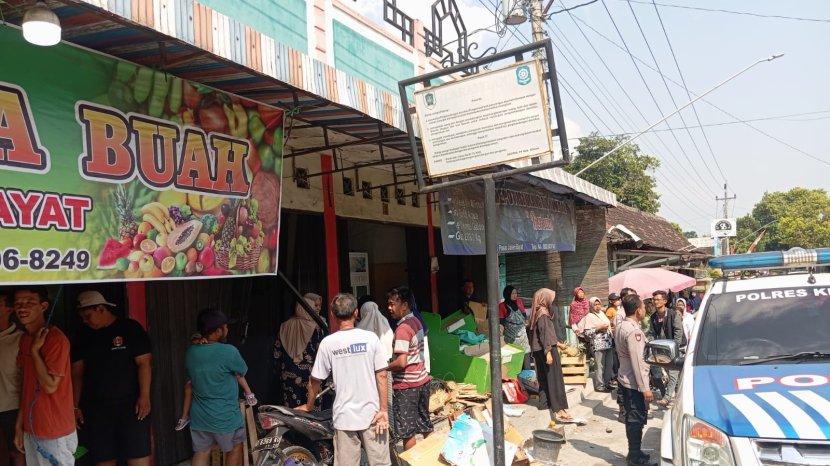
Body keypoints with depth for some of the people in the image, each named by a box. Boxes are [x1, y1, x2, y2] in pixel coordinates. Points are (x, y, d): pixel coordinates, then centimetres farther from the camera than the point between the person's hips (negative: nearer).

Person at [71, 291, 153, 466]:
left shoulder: (129, 328, -2)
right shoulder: (84, 336, 12)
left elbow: (144, 362, -6)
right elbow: (77, 372, 13)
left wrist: (144, 396, -13)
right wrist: (75, 406, 8)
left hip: (131, 405, -4)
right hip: (96, 408, 4)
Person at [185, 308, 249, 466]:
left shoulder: (191, 352, -4)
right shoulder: (228, 352, -22)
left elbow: (190, 379, 11)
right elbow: (243, 371, -4)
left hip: (199, 416, 5)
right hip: (225, 416, -5)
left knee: (201, 453, 14)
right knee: (235, 449, 17)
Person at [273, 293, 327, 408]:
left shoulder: (285, 327, 4)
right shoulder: (316, 328, -10)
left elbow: (277, 354, 9)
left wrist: (280, 373, 19)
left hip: (288, 378, 5)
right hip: (309, 378, -5)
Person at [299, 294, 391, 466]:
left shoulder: (327, 343, -5)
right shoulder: (370, 337, -6)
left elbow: (315, 380, 3)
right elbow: (381, 375, -7)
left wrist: (308, 406, 19)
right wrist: (383, 410, -1)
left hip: (344, 417, 0)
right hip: (371, 413, 0)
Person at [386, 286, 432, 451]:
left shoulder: (402, 329, -19)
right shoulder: (416, 322, 7)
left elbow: (401, 362, -25)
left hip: (406, 385, -9)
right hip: (422, 379, 9)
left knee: (406, 431, 2)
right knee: (425, 425, 18)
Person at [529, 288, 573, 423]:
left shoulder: (540, 312, 14)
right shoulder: (543, 314, -15)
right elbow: (544, 334, -22)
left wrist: (559, 343, 29)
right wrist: (548, 352, -26)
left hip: (540, 351, 10)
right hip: (547, 350, -10)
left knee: (544, 377, 16)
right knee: (554, 378, -9)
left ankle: (544, 401, 25)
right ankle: (558, 409, -10)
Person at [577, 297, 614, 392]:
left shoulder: (602, 313, 15)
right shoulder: (589, 317, -7)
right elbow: (587, 333, -14)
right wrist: (598, 328, -19)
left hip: (608, 344, 8)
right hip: (598, 345, -8)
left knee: (609, 365, 12)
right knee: (600, 367, -6)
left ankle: (607, 383, 25)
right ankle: (599, 386, 5)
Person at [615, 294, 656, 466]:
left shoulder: (622, 326, 9)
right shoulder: (634, 331, -21)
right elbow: (637, 361, -23)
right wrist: (645, 388, -19)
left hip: (625, 379, 10)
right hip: (634, 383, -10)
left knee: (631, 418, 17)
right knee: (637, 419, 0)